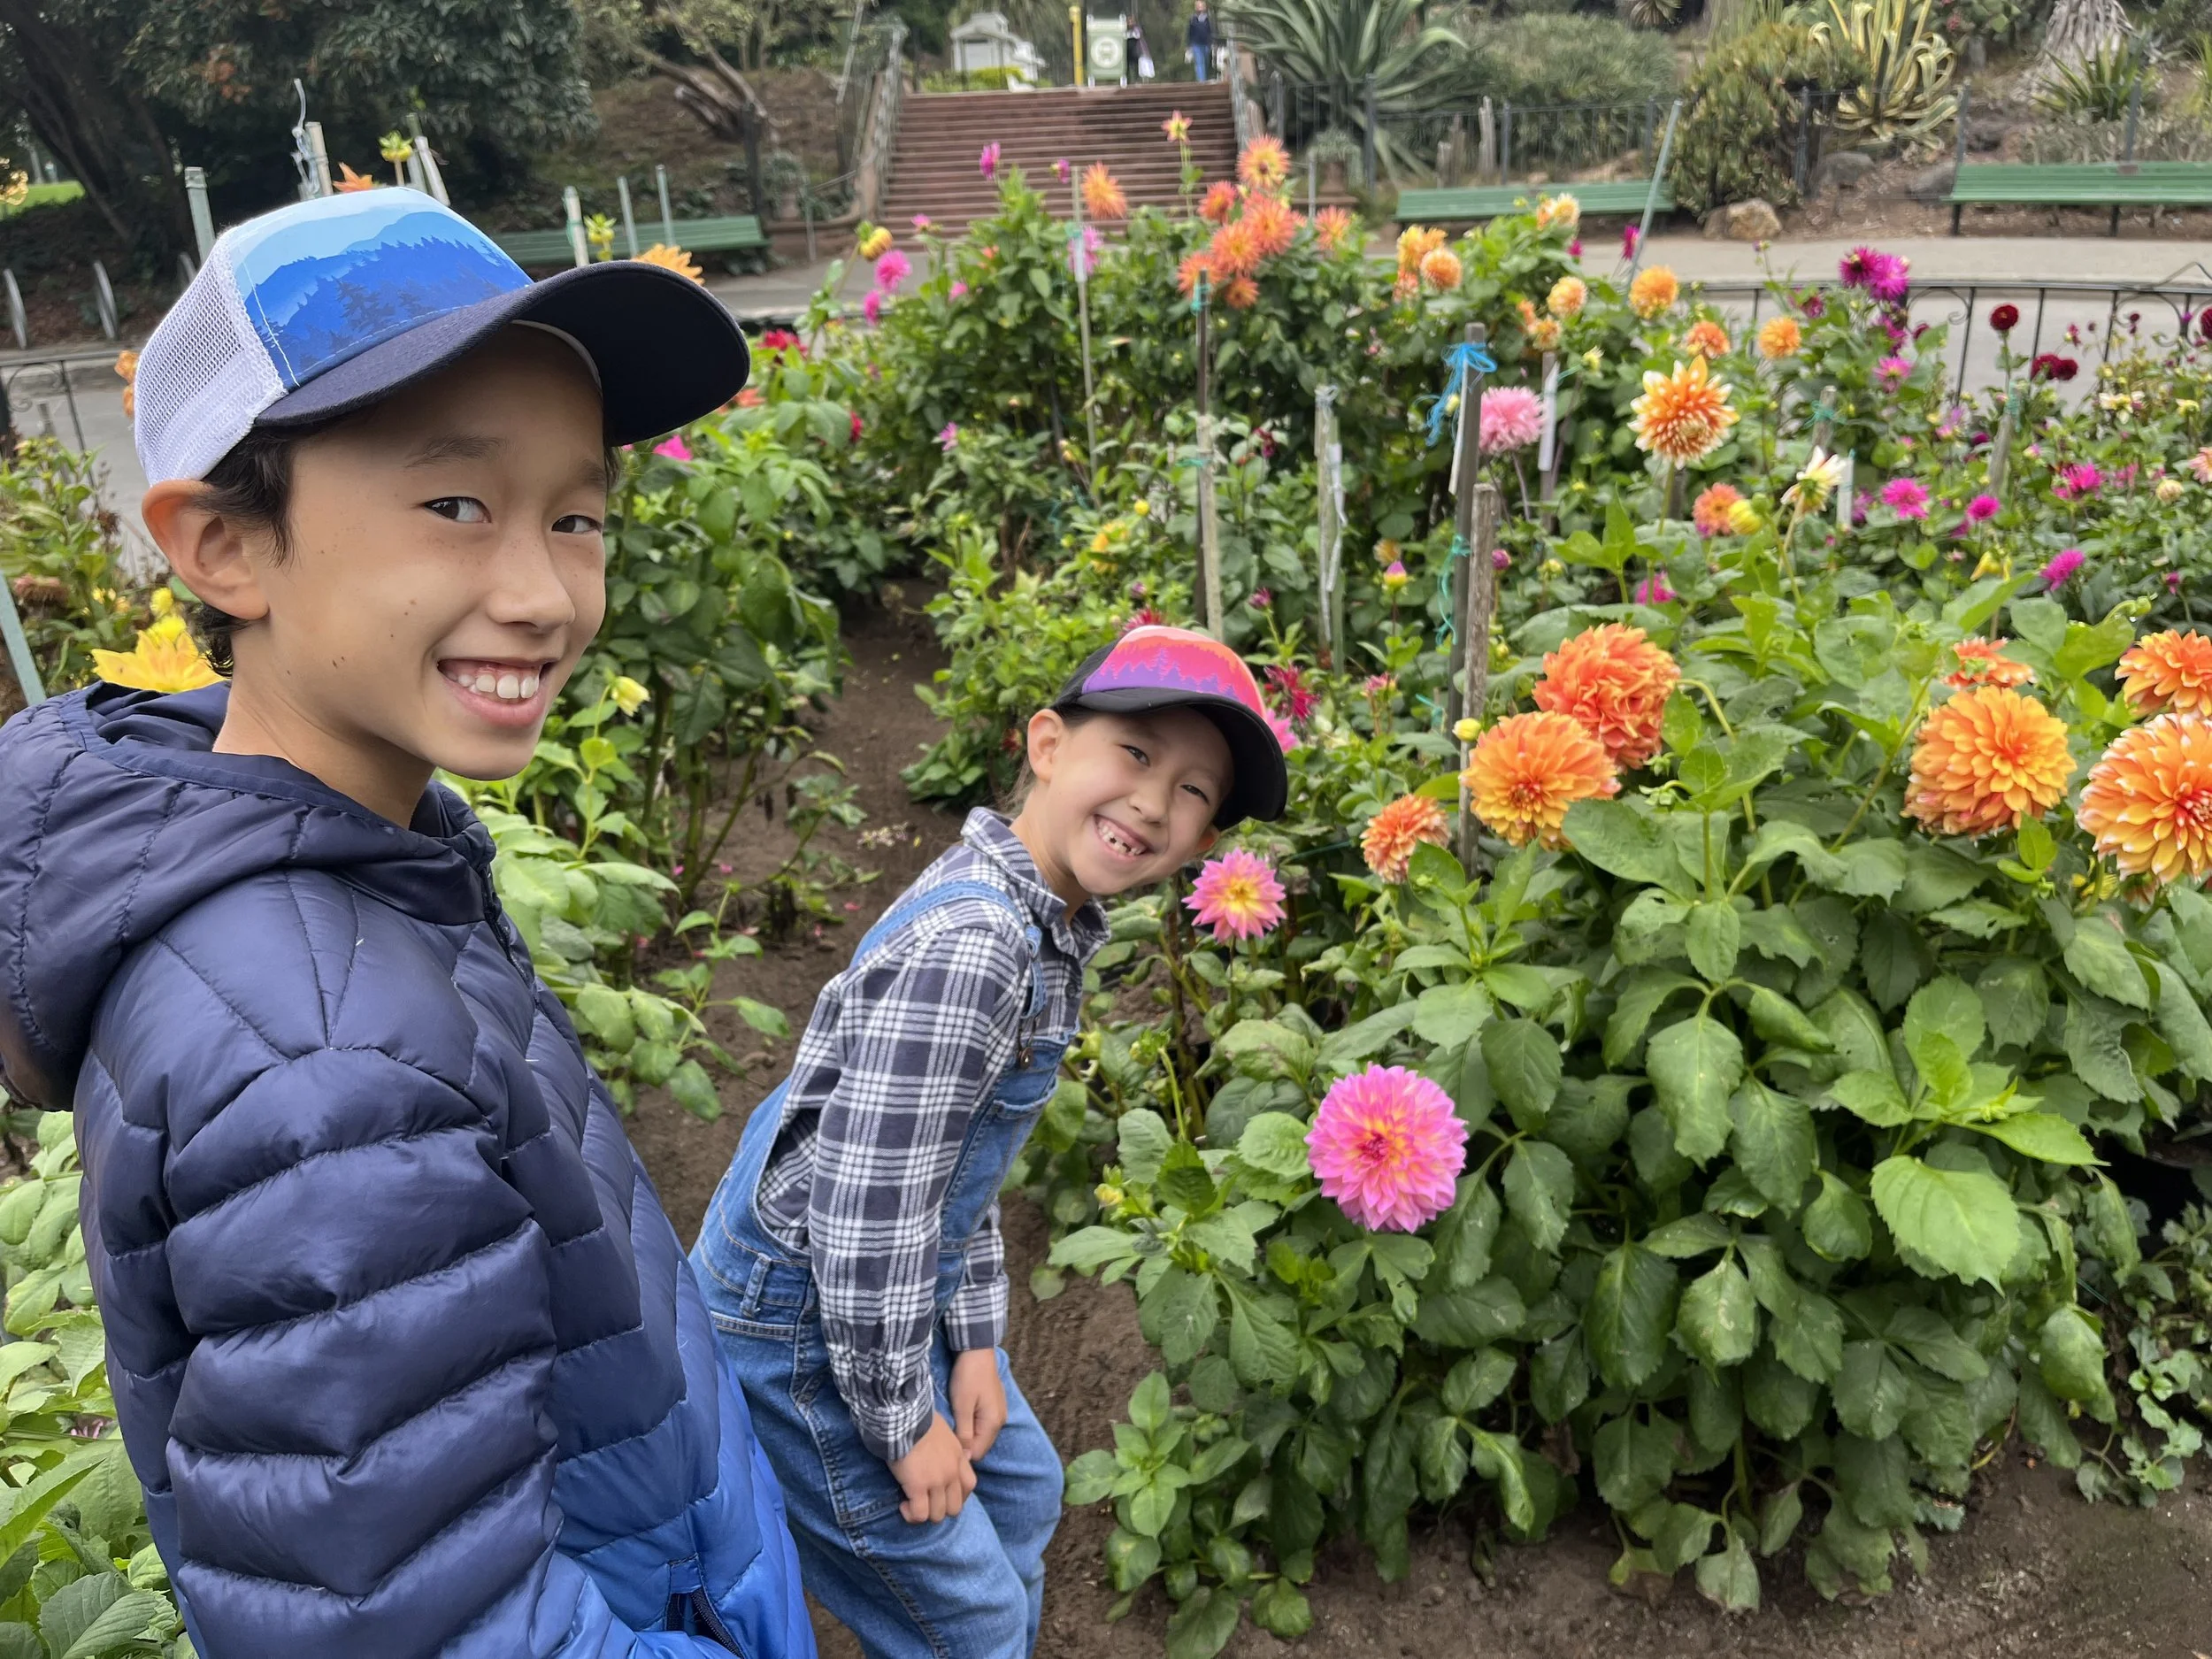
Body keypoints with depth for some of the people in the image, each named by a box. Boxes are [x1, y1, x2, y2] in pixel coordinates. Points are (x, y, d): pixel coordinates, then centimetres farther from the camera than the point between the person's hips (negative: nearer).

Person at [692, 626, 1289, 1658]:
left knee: (1020, 1487, 28)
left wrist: (974, 1338, 7)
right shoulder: (966, 949, -31)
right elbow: (867, 1206, -29)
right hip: (802, 1314, -9)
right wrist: (901, 1426, -16)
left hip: (890, 1292, 10)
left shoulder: (1046, 926, 0)